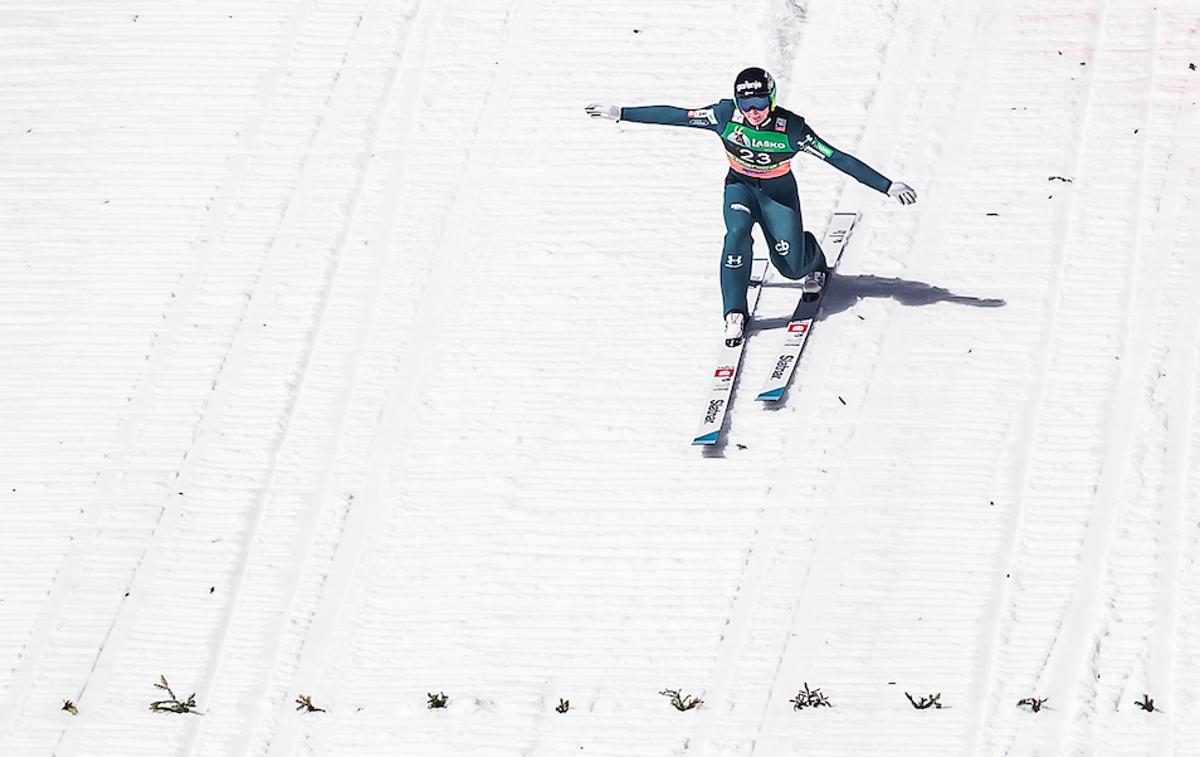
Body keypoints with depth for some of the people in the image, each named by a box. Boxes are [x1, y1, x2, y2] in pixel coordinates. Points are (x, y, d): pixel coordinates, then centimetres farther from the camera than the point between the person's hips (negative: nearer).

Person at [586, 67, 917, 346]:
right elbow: (673, 115, -19)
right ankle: (735, 313, -18)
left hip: (778, 192, -1)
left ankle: (813, 260, 37)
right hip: (740, 186, 1)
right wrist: (621, 114, -19)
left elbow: (838, 158, -26)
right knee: (738, 231, -29)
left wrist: (887, 186, -27)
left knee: (791, 266, -3)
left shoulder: (790, 128, -28)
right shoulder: (726, 115, -24)